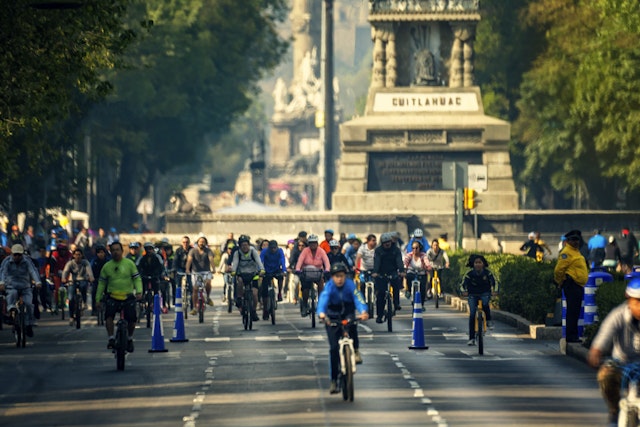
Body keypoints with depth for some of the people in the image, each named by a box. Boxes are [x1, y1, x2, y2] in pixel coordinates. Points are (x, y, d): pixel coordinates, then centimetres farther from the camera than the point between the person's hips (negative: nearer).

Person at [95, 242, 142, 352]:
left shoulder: (129, 264, 2)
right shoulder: (107, 266, 6)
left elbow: (137, 278, 3)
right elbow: (101, 283, 12)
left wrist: (139, 291, -13)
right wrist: (98, 299, 9)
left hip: (128, 296, -1)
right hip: (112, 296, 1)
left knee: (132, 319, -8)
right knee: (109, 315, -23)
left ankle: (130, 339, 18)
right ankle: (111, 339, -14)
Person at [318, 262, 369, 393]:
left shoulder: (350, 285, -20)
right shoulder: (329, 287, -22)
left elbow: (358, 298, -34)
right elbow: (323, 299, -39)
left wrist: (363, 312, -55)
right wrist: (321, 313, -60)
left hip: (348, 313, 0)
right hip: (333, 317, 0)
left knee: (351, 323, -37)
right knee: (334, 348, -7)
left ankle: (356, 351, -18)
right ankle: (334, 381, 1)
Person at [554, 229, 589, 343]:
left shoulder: (576, 252, 20)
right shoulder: (567, 252, -11)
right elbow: (559, 269, -17)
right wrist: (560, 282, -4)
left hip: (578, 286, 10)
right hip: (572, 285, -10)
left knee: (575, 312, 12)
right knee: (572, 311, -9)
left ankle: (574, 336, 17)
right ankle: (571, 336, -9)